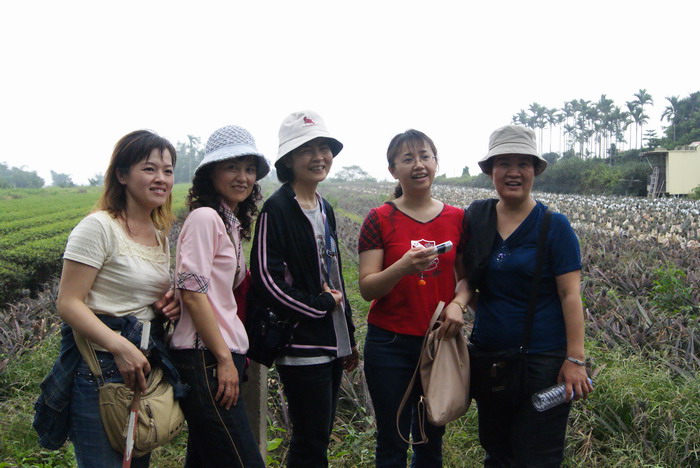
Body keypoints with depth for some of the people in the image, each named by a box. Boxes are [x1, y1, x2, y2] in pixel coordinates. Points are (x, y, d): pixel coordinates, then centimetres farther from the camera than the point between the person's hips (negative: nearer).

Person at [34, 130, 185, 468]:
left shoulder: (160, 234, 12)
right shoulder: (99, 228, -12)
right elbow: (68, 304, -16)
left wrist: (169, 304, 3)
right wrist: (121, 347, -28)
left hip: (146, 364, 8)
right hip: (101, 365, -8)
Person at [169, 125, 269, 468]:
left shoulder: (231, 222, 17)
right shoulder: (204, 217, -10)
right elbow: (193, 293, -17)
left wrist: (233, 355, 13)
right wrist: (224, 358, -17)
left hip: (224, 355, 9)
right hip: (205, 358, -9)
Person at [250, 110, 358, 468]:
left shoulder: (323, 209, 14)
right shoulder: (276, 209, -11)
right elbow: (266, 280, -19)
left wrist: (349, 339, 20)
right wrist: (319, 304, -13)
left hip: (332, 343, 8)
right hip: (302, 346, -8)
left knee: (318, 439, 15)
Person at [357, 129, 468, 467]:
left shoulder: (457, 218, 2)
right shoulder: (379, 219, -6)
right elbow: (367, 289, -11)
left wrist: (458, 303, -14)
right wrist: (403, 266, -28)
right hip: (391, 344, -2)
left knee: (432, 439, 16)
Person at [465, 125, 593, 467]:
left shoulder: (554, 225, -9)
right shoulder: (476, 218, 3)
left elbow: (570, 295, -11)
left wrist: (575, 359, -16)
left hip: (542, 361, -4)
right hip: (487, 357, 4)